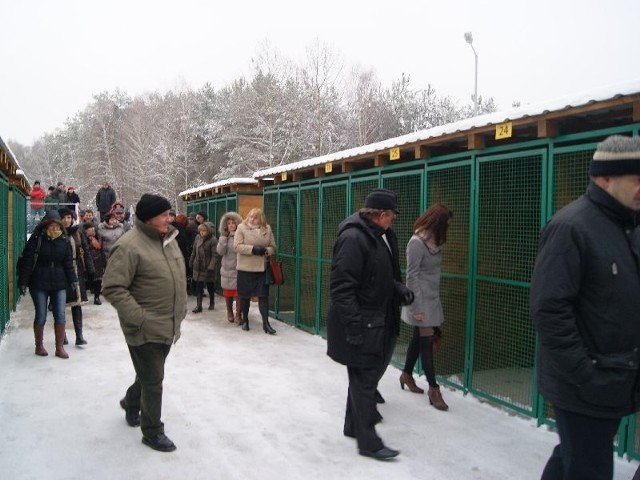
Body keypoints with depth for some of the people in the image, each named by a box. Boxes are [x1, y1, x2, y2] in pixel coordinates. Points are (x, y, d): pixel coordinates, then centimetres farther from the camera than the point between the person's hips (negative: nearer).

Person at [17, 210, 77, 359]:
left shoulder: (64, 240, 2)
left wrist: (72, 280, 3)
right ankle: (39, 346, 22)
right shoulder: (36, 239, -8)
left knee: (60, 315, 1)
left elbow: (68, 262, 8)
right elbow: (27, 261, -7)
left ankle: (60, 348, 10)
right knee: (41, 316, 4)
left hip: (59, 283, 3)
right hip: (39, 284, -3)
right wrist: (23, 282, -9)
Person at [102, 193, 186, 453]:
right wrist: (139, 317, -24)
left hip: (168, 327, 8)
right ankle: (153, 432, 21)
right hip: (146, 329, -8)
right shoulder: (129, 246, -20)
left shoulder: (169, 239, 7)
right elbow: (112, 287, -21)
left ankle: (132, 404, 51)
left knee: (150, 374, 25)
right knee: (153, 380, 3)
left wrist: (181, 309, 14)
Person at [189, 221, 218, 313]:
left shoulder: (213, 240, -14)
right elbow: (194, 252, 13)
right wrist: (191, 263, 14)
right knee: (198, 287, 2)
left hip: (208, 268, -4)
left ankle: (212, 303, 29)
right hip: (198, 267, 4)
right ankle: (198, 306, 5)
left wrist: (211, 267, -23)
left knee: (210, 287, 11)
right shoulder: (198, 238, 4)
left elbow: (215, 255, -17)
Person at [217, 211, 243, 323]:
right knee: (228, 292, 13)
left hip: (239, 268, -3)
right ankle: (229, 312, 32)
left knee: (239, 293, -5)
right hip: (227, 269, 3)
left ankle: (238, 315, 5)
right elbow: (220, 251, -8)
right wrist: (224, 237, -12)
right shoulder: (224, 237, 5)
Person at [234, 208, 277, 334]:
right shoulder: (241, 228, -3)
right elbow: (237, 246, -11)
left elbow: (273, 247, 9)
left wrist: (266, 250, -13)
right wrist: (252, 249, -20)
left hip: (262, 268, 2)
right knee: (245, 295, 10)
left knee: (263, 295, -1)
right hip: (245, 268, -1)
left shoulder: (267, 229, 5)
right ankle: (245, 319, 27)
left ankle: (266, 323, 2)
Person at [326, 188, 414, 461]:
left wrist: (399, 290, 4)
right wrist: (355, 326, -26)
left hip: (380, 323, 10)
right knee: (364, 379, 1)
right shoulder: (353, 238, -21)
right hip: (361, 326, -9)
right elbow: (341, 287, -24)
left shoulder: (384, 236, 10)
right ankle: (368, 442, 14)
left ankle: (353, 426, 38)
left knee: (365, 377, 20)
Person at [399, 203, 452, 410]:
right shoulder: (417, 243, -16)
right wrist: (417, 307, -18)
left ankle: (407, 374, 34)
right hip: (422, 302, -8)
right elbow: (412, 277, -17)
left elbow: (433, 273, 9)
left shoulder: (433, 242, 8)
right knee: (427, 342, -1)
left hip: (433, 300, 8)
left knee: (419, 339, 18)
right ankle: (433, 388, 8)